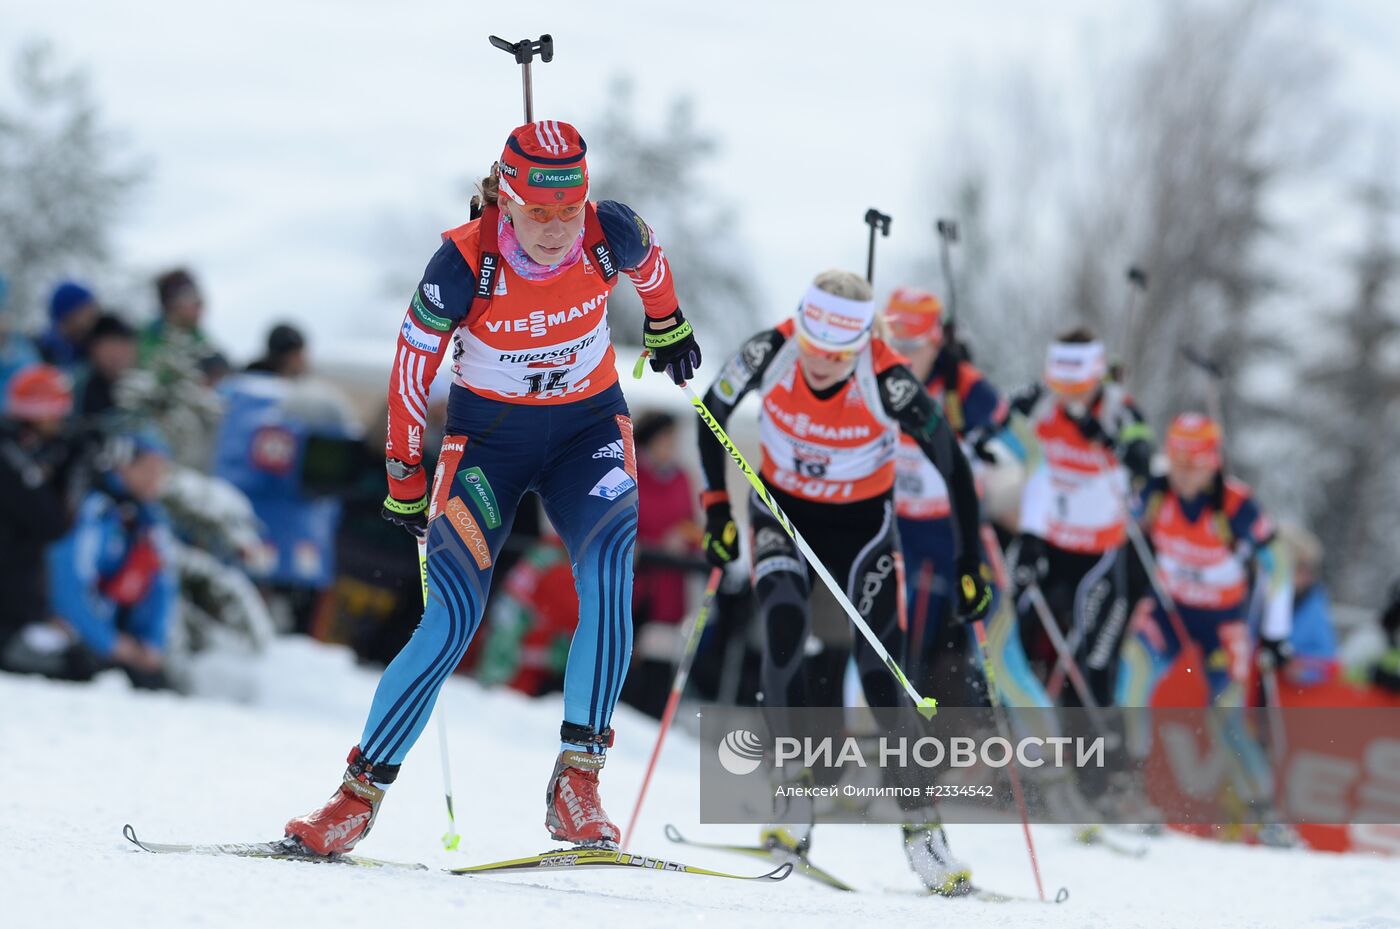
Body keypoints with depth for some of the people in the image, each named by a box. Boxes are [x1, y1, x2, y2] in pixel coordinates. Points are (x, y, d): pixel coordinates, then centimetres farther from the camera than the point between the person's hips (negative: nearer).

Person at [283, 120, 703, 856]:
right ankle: (360, 793, -1)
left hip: (587, 428, 2)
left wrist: (666, 325, 27)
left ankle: (577, 782, -21)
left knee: (615, 568, -27)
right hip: (488, 434, -2)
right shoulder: (464, 264, -24)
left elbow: (649, 260, 8)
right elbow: (411, 363, -10)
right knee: (452, 621, -15)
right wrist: (405, 480, -3)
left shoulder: (610, 235, -18)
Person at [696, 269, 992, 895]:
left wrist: (970, 565, -19)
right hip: (782, 511, 1)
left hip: (863, 522, -1)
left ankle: (920, 825, -1)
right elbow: (713, 410, -4)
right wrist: (717, 506, -7)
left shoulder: (888, 383, -28)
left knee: (880, 667, -11)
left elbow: (954, 467, -19)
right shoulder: (770, 352, -23)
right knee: (785, 628, -24)